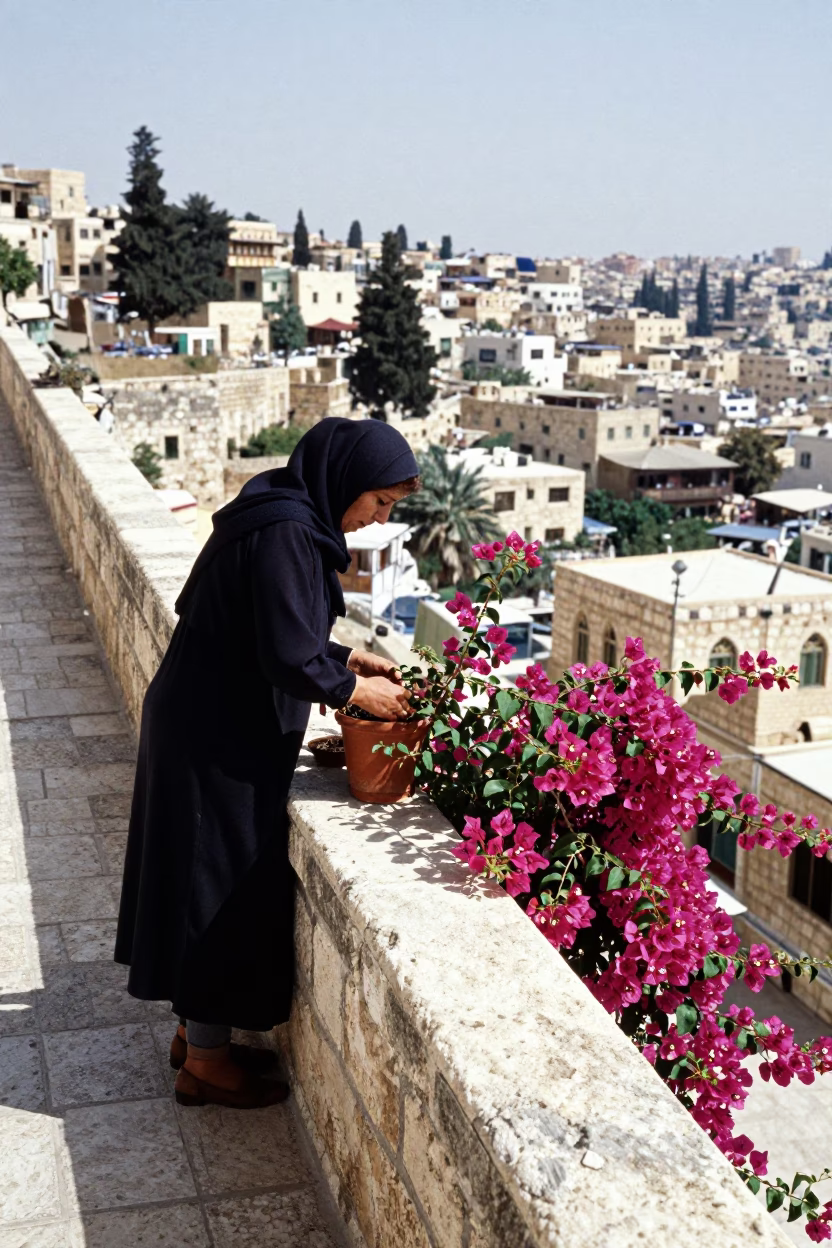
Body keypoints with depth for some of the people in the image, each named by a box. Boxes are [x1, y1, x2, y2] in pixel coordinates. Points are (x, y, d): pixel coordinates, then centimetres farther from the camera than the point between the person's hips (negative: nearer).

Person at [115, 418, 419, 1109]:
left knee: (208, 877, 19)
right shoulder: (285, 533, -24)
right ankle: (206, 1062, 20)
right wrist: (357, 690, -10)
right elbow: (289, 661, -25)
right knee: (224, 883, 3)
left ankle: (199, 1030, 36)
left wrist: (347, 657, 10)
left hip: (206, 726, 10)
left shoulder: (281, 514, 7)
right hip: (222, 743, -10)